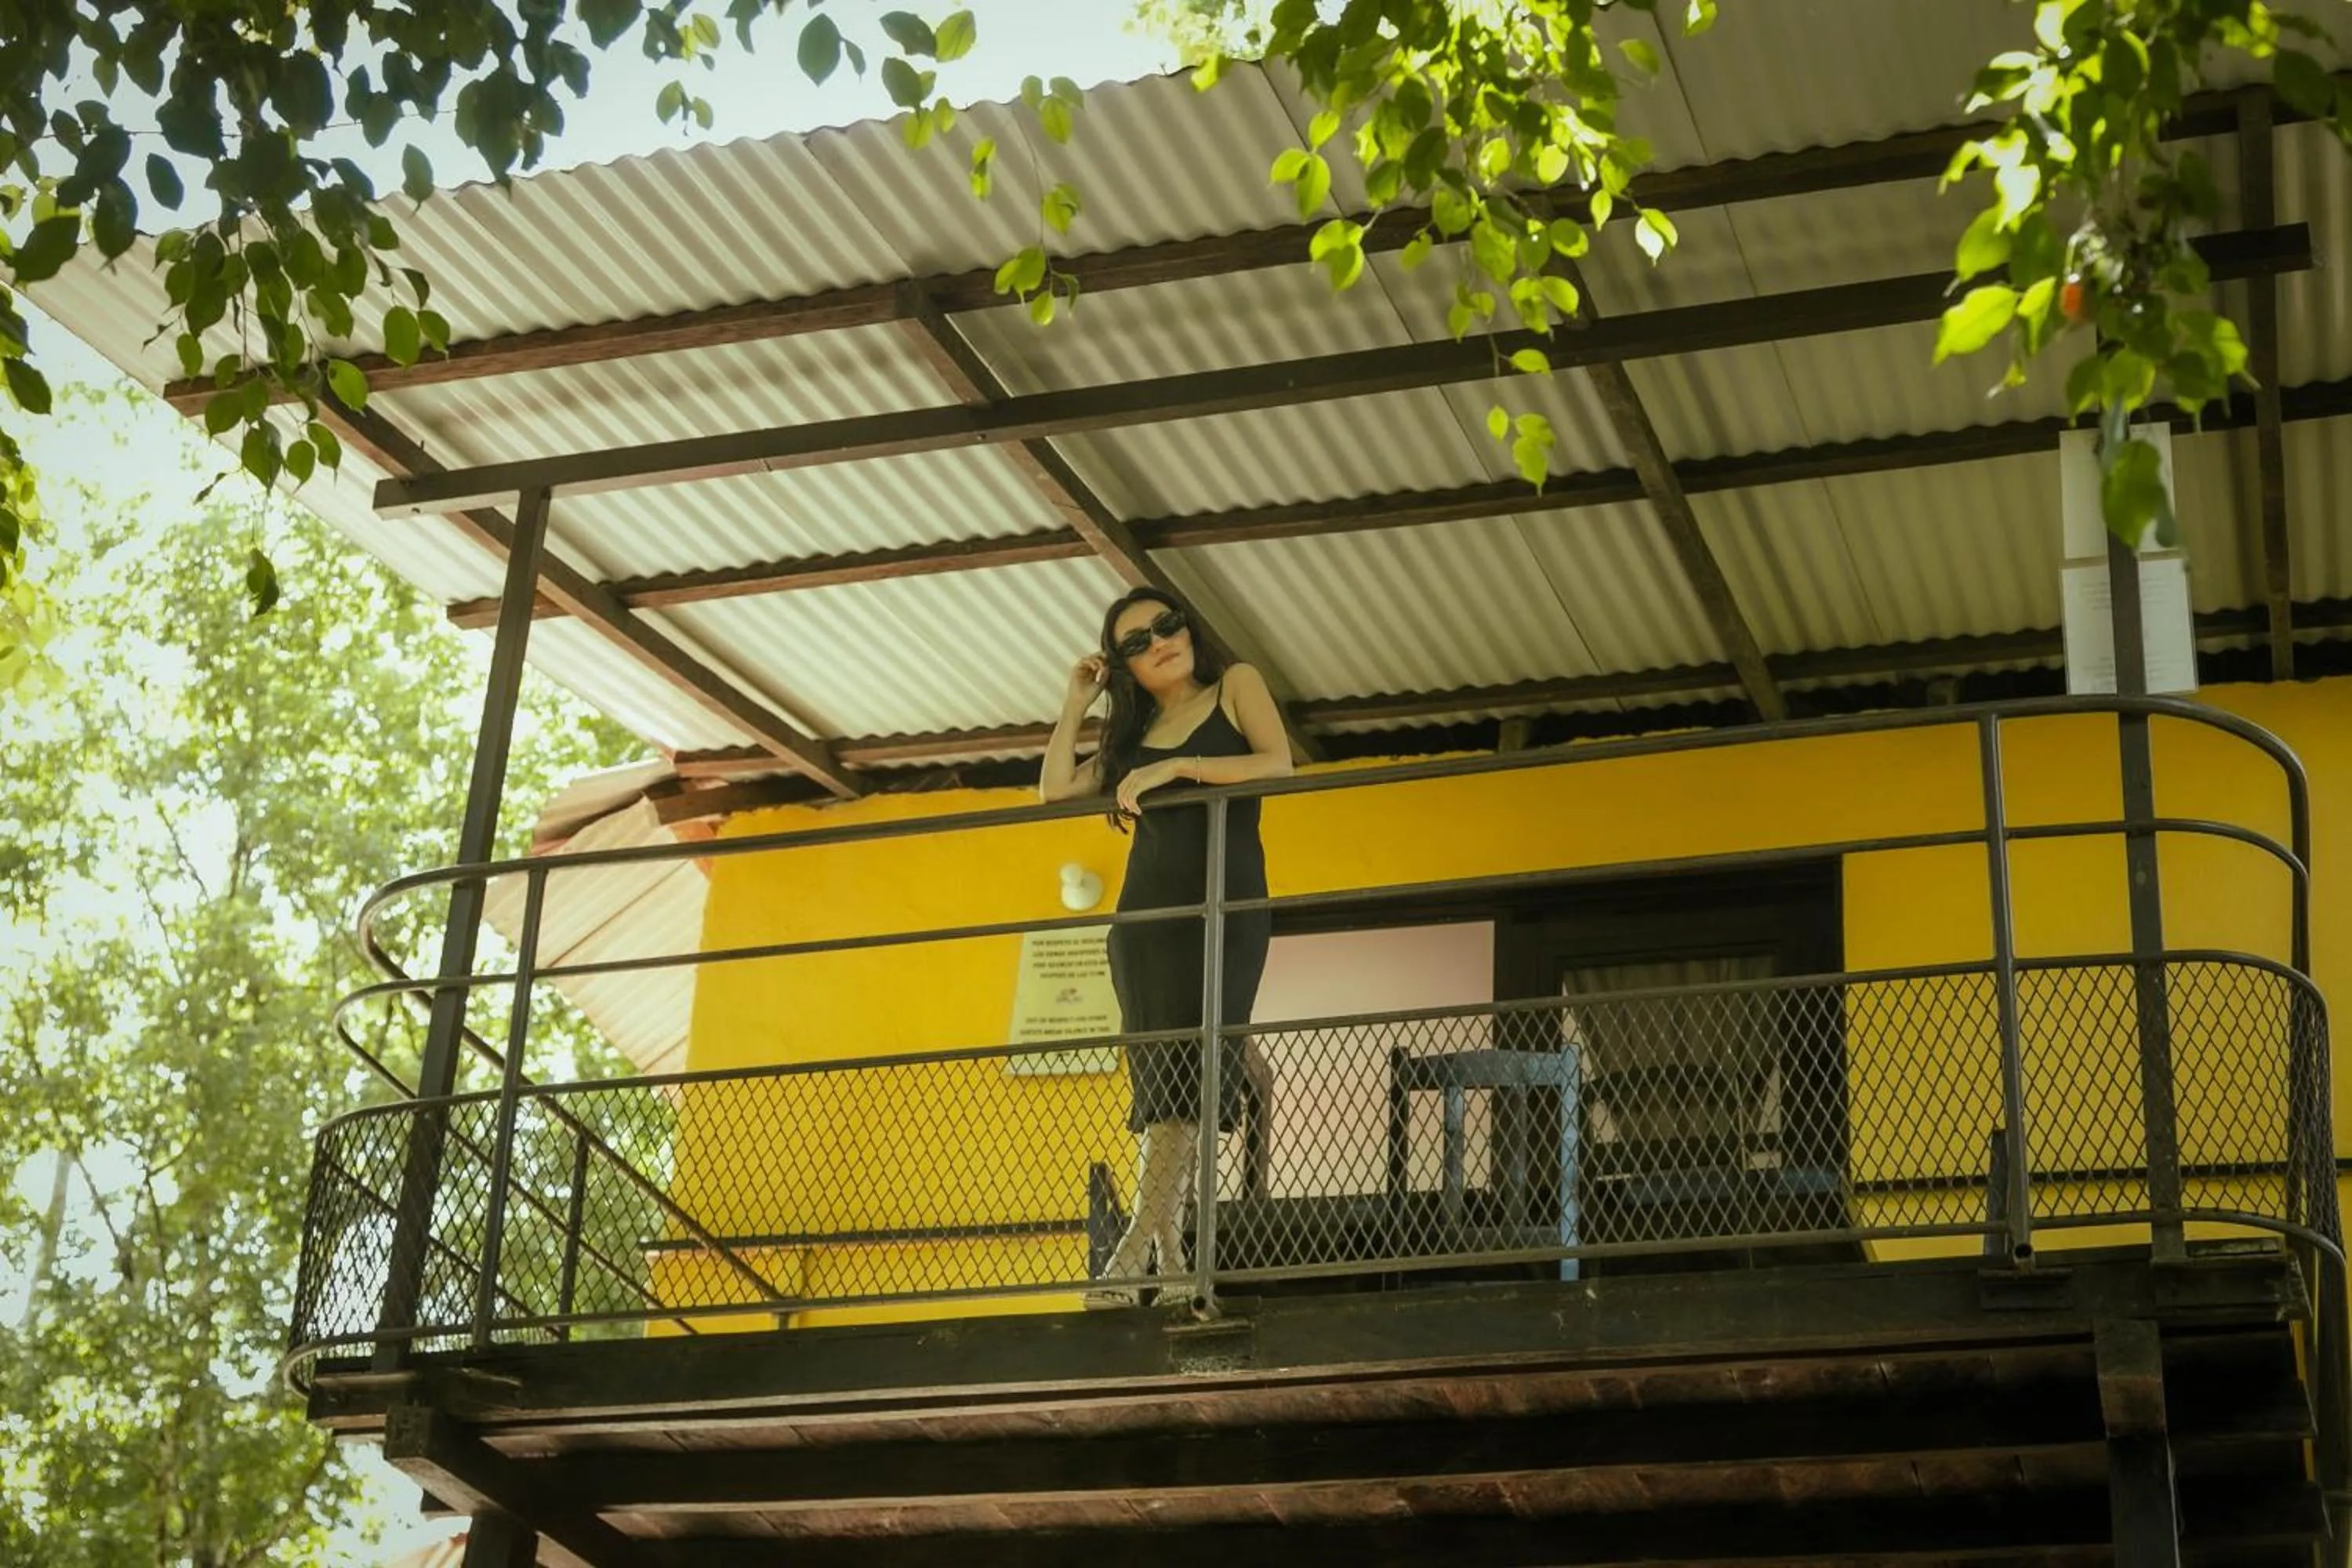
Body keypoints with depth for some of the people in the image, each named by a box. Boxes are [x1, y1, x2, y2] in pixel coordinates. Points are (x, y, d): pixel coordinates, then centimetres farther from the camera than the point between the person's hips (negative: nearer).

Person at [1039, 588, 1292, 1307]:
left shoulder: (1236, 685, 8)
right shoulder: (1132, 730, 19)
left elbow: (1277, 763, -8)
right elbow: (1056, 788, 11)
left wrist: (1176, 767, -13)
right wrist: (1077, 703, 12)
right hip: (1146, 911, 4)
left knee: (1184, 1070, -16)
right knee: (1158, 1074, -4)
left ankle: (1139, 1244, -22)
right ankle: (1170, 1253, -7)